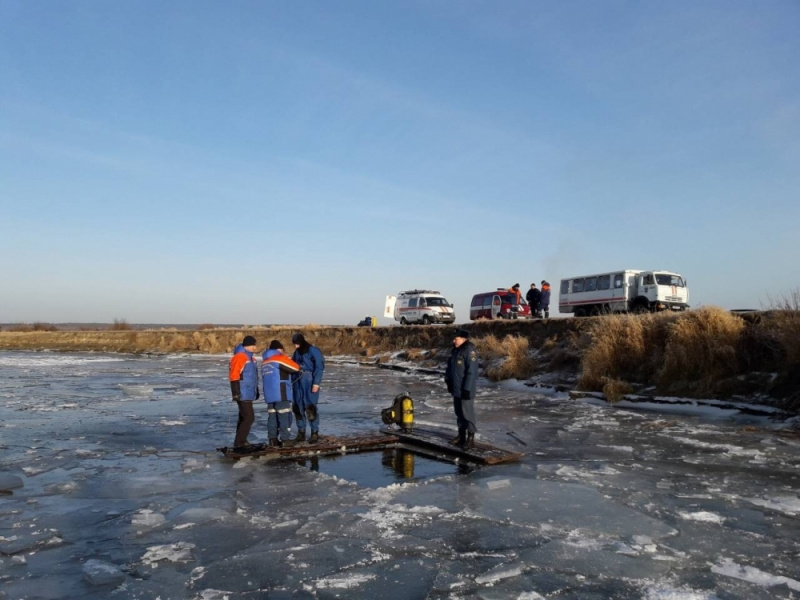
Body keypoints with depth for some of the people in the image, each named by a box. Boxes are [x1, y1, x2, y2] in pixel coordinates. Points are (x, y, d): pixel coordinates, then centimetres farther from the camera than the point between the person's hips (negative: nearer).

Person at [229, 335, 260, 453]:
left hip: (249, 394, 10)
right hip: (243, 394, -10)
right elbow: (234, 376, -20)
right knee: (249, 418, -12)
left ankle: (242, 441, 25)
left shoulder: (250, 357, 16)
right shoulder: (239, 356, -15)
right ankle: (238, 444, -9)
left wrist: (256, 390, 27)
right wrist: (236, 392, -22)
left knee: (244, 417, 16)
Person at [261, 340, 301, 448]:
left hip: (269, 395, 8)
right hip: (281, 394, -8)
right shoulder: (280, 358, -6)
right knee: (284, 416, -3)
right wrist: (299, 367, 12)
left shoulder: (265, 362, 18)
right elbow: (295, 367, -9)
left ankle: (273, 439, 9)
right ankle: (284, 439, -4)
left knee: (272, 416, 9)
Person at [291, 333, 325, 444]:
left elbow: (319, 367, -12)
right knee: (298, 408, 7)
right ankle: (301, 432, 16)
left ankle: (315, 433, 1)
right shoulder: (296, 352, 14)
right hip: (298, 382, 7)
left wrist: (316, 383, -17)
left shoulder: (313, 350, -8)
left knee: (310, 407, -8)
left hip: (310, 382, -7)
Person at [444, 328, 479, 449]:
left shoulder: (470, 350, -18)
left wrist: (467, 389, -22)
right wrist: (448, 379, 17)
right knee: (459, 412, 16)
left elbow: (472, 372, -22)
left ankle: (471, 438, 2)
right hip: (456, 389, 9)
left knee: (467, 412, -4)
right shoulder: (456, 350, 11)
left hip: (465, 390, -9)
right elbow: (450, 366, 22)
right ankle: (461, 435, 28)